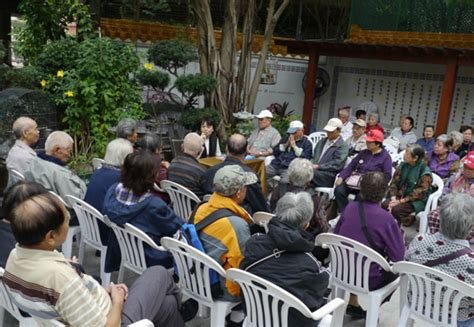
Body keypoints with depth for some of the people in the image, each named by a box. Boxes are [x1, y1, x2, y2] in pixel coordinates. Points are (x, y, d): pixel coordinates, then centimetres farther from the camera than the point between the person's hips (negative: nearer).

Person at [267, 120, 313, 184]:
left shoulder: (307, 143, 10)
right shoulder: (286, 139, 24)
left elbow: (305, 158, -6)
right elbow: (275, 152, 18)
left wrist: (294, 146, -4)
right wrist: (285, 145, 5)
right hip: (276, 165, 5)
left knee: (284, 181, -36)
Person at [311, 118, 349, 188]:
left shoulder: (343, 146, 0)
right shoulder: (322, 141, 24)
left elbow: (336, 164, -11)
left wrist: (318, 166, -17)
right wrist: (311, 165, 3)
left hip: (330, 176, -6)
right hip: (315, 169, 6)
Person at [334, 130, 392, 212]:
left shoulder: (385, 156, 5)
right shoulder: (363, 153, 21)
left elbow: (387, 176, -3)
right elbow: (351, 166, 16)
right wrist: (341, 177, 0)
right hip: (354, 181, 5)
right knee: (339, 190, -22)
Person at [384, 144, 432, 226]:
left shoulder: (425, 174, -17)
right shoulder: (403, 166, 1)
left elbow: (418, 194, -18)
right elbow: (394, 183, 3)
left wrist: (400, 201, -22)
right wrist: (393, 198, -13)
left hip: (417, 201, -5)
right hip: (400, 196, 5)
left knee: (396, 209, -29)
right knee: (385, 204, -23)